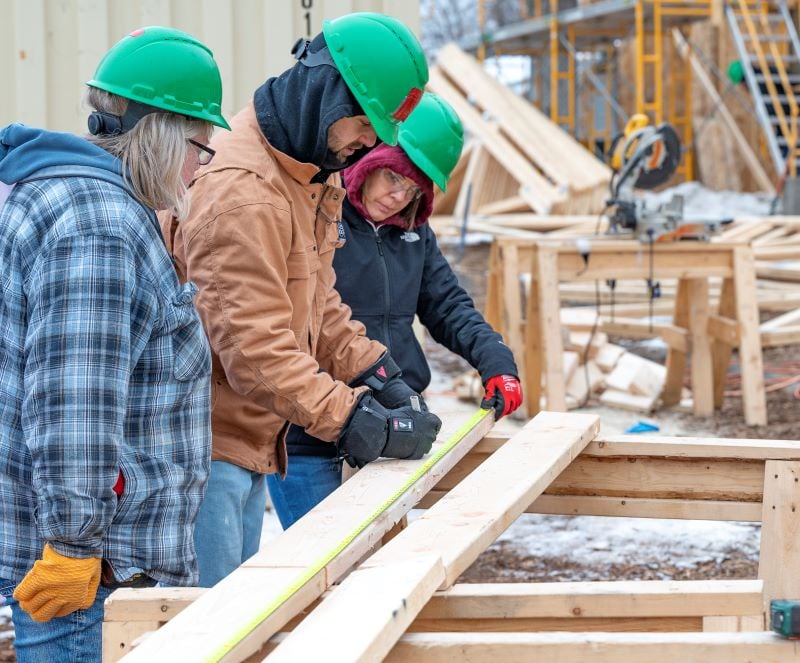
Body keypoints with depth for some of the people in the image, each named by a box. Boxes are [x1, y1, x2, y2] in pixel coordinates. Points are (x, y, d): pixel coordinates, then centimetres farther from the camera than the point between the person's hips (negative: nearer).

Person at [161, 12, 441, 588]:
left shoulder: (314, 180, 13)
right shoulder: (240, 189, -22)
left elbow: (317, 304, 21)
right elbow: (254, 345, -26)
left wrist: (378, 373, 6)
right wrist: (354, 423, -27)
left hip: (250, 444, 11)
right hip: (204, 449, -11)